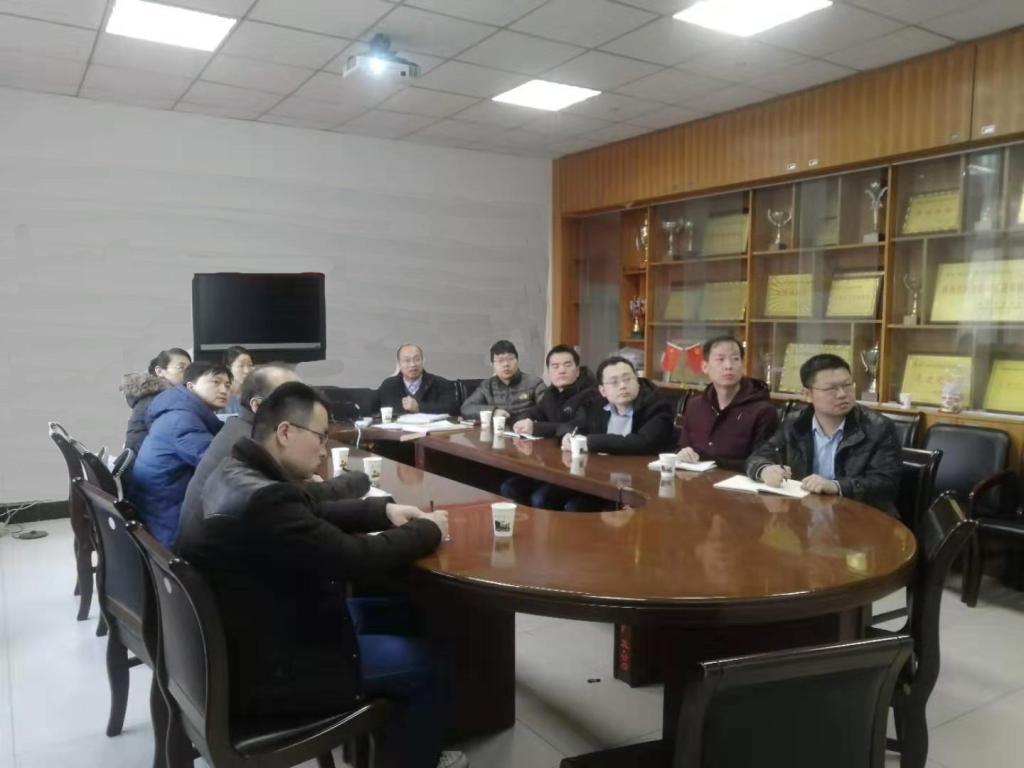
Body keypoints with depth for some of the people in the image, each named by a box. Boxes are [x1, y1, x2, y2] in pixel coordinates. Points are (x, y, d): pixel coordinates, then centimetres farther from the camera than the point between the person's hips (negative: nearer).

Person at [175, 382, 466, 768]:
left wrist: (384, 510, -2)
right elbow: (354, 558, -27)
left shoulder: (237, 471, -1)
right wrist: (427, 530, -11)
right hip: (265, 671, -10)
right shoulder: (263, 498, -32)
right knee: (423, 663, 3)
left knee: (388, 614, 20)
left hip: (246, 636, 10)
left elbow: (315, 513, 10)